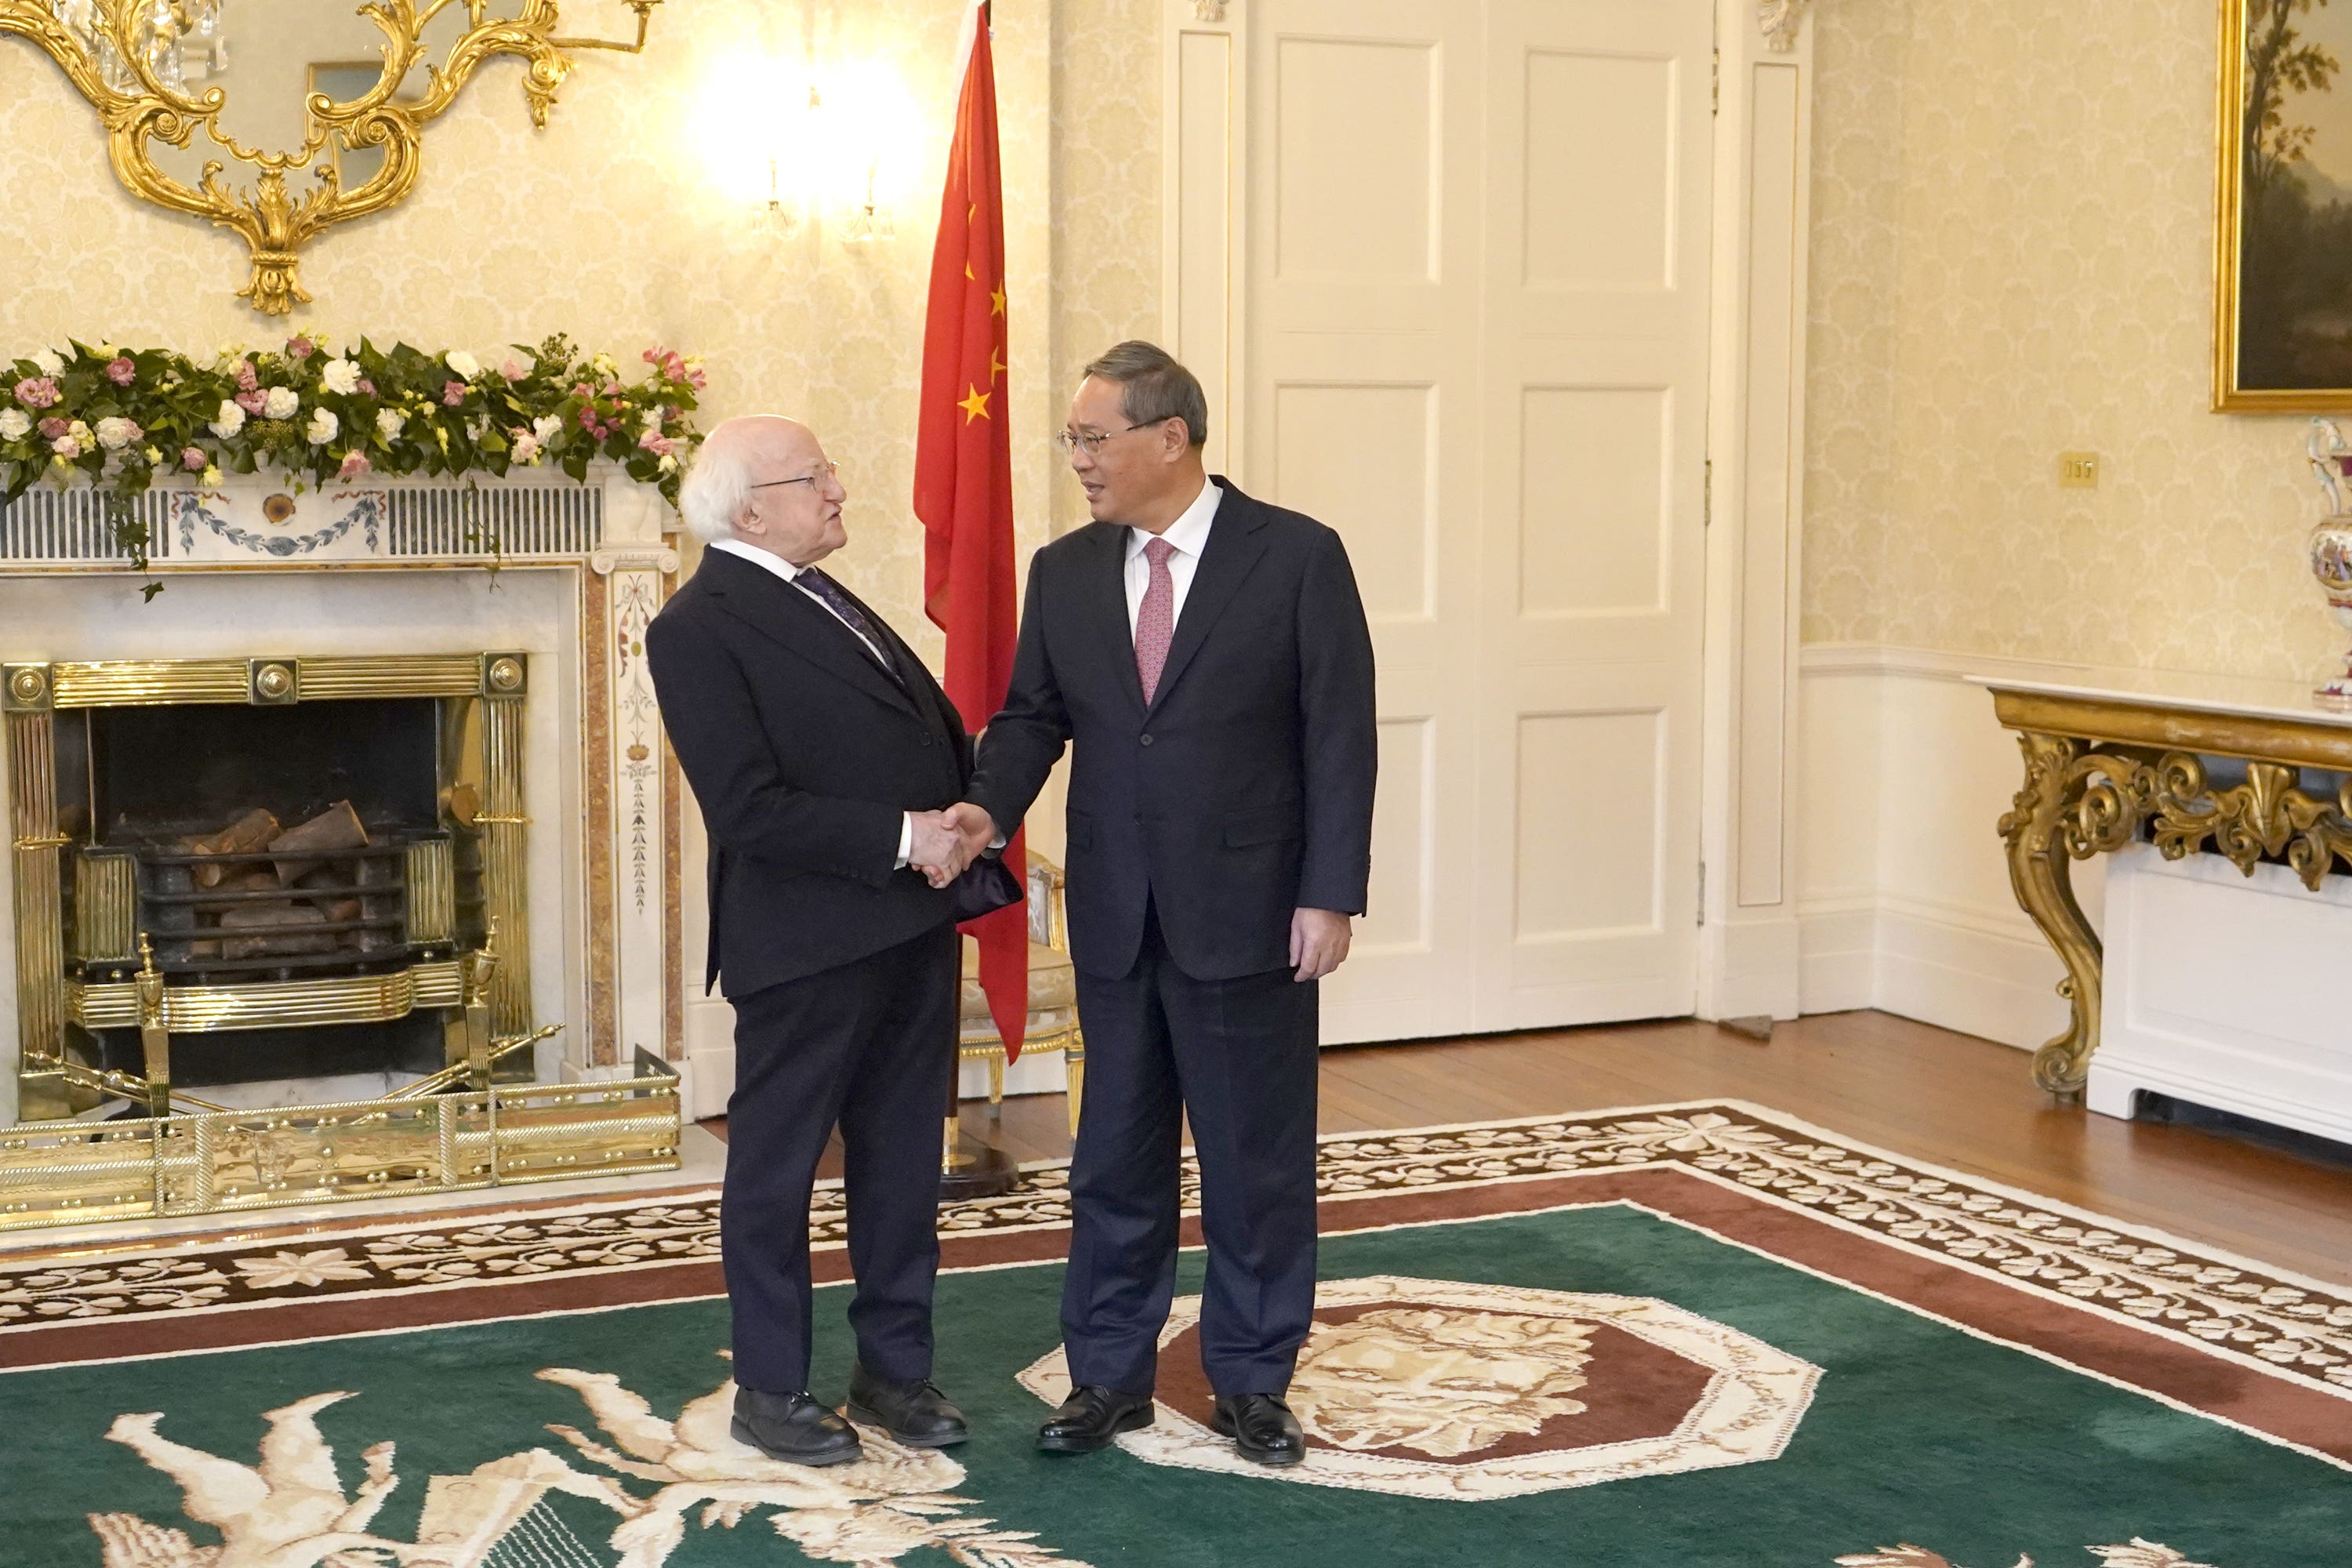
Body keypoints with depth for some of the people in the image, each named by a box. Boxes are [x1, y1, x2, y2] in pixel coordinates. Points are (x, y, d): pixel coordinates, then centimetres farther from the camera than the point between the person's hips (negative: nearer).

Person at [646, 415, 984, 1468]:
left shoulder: (823, 600, 14)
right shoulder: (699, 628, -12)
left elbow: (932, 724, 15)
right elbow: (750, 808, -21)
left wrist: (972, 810, -5)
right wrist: (901, 838, -20)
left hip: (911, 923, 8)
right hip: (808, 942, -8)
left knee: (903, 1162, 15)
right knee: (776, 1170, 7)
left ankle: (894, 1367, 28)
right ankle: (770, 1389, 19)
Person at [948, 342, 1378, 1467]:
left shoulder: (1296, 557, -7)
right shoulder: (1065, 572, 5)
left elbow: (1339, 734, -8)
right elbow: (1033, 713, 8)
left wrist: (1330, 894, -12)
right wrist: (991, 805, -14)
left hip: (1246, 911, -4)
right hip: (1114, 916, 4)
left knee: (1257, 1156, 8)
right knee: (1115, 1155, 12)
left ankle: (1252, 1380, 22)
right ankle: (1108, 1375, 24)